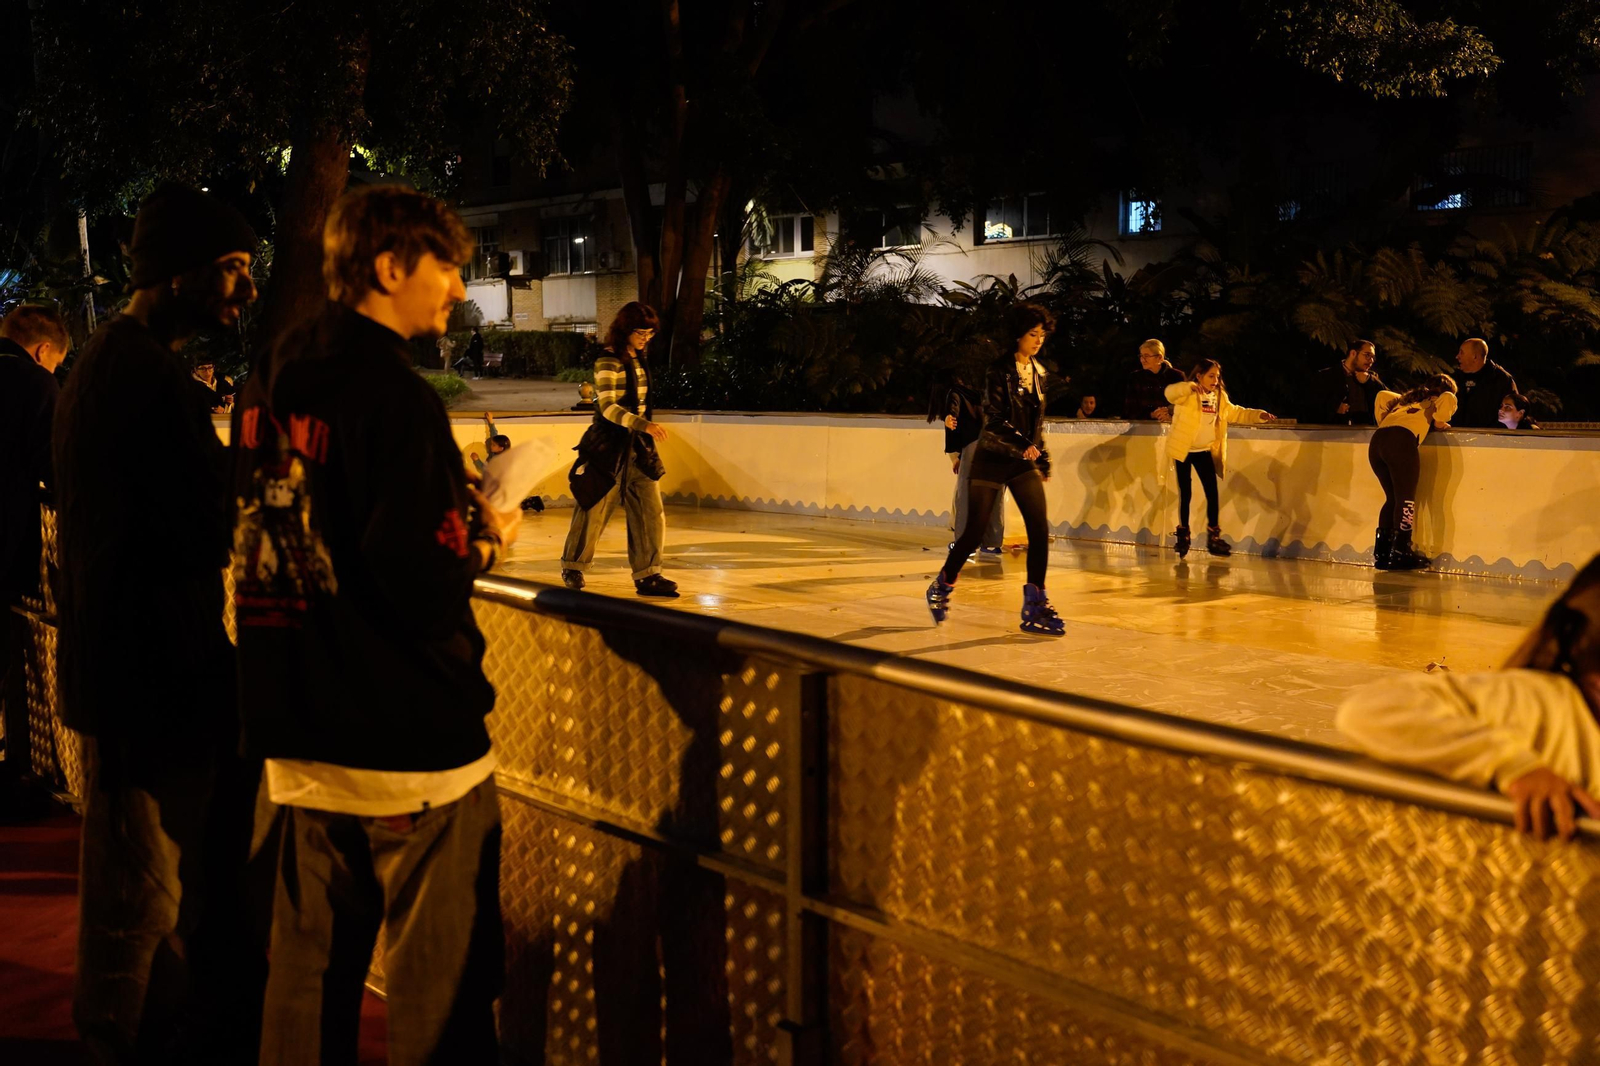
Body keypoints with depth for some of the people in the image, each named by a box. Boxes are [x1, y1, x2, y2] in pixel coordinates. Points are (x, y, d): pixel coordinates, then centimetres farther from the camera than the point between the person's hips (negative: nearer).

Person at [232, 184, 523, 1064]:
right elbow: (429, 590, -22)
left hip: (301, 737, 8)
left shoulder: (270, 381, 7)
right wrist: (486, 540, -2)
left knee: (308, 967, 17)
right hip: (410, 738, -8)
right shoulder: (393, 394, -17)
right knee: (439, 990, 4)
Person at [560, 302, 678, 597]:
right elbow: (608, 407, -23)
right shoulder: (608, 361, -14)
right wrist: (644, 425, -32)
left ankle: (648, 574, 4)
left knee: (651, 510, 0)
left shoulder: (640, 358, 10)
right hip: (609, 445, -7)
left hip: (639, 445, 7)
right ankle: (572, 566, 20)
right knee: (595, 509, 2)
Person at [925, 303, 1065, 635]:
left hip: (1024, 462, 6)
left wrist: (1043, 459, 16)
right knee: (974, 532, 0)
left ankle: (1034, 608, -3)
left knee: (1040, 530, -8)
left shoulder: (1038, 372, 9)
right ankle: (941, 587, 24)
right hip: (993, 459, -6)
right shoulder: (1000, 372, -11)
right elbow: (993, 420, -18)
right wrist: (1022, 444, -30)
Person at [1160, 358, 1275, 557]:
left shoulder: (1219, 397, 9)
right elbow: (1170, 393, -31)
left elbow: (1235, 413, 18)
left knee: (1213, 493, 1)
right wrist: (1191, 386, -50)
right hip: (1183, 451, -5)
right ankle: (1183, 534, 12)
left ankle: (1213, 537, 8)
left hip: (1205, 451, 5)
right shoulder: (1188, 395, -11)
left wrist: (1258, 415, 4)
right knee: (1185, 493, 0)